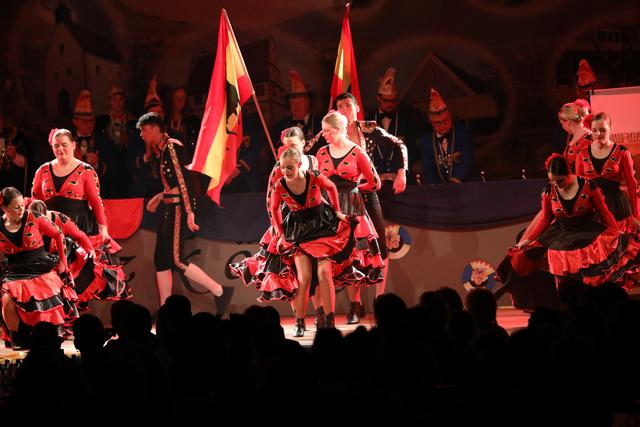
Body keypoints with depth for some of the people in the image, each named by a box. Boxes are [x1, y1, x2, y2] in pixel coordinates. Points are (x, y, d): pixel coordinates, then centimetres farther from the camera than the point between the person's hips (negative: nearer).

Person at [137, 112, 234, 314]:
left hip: (177, 208, -10)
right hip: (168, 208, 10)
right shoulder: (162, 150, 15)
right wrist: (159, 197, 25)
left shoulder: (172, 147, -13)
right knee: (161, 259, 7)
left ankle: (220, 291, -5)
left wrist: (189, 212, -23)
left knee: (176, 259, -13)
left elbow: (183, 180, -19)